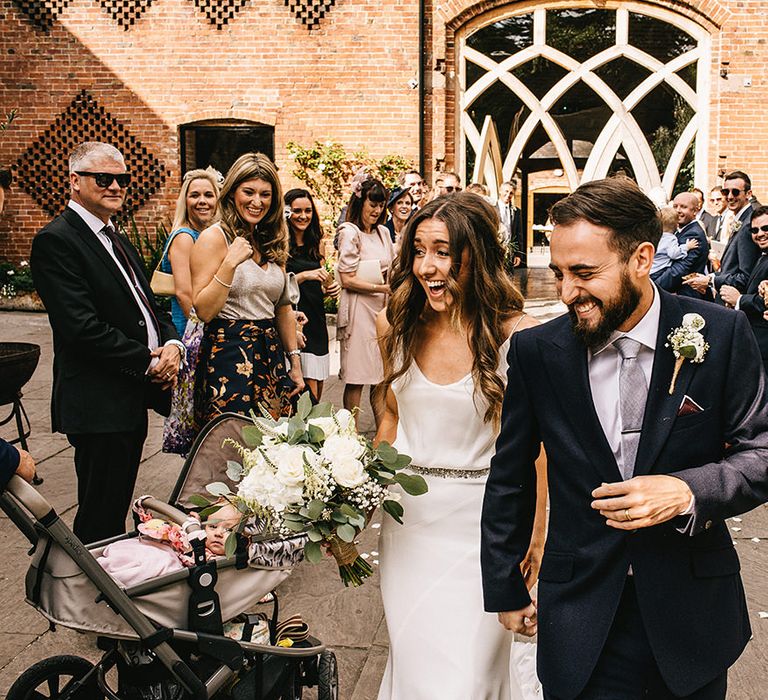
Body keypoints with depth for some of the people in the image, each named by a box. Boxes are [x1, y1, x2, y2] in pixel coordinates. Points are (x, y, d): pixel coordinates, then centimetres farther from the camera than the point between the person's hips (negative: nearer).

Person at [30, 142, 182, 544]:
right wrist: (150, 360, -15)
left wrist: (171, 344, -2)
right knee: (100, 520, 1)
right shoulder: (56, 240, -13)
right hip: (99, 404, -9)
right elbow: (83, 328, -22)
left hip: (133, 400, 9)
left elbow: (146, 305, 19)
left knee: (116, 513, 19)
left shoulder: (115, 239, 17)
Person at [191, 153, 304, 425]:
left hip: (271, 354, 6)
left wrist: (295, 363, 14)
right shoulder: (214, 237, -7)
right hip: (228, 355, -6)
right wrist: (230, 262, -21)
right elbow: (203, 310, -13)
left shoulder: (273, 241, 12)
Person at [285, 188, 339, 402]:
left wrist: (330, 288, 3)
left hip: (316, 322, 7)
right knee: (310, 395, -11)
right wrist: (304, 275, -22)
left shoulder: (313, 245, 16)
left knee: (316, 395, 8)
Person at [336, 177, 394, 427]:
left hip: (383, 308, 7)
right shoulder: (350, 233, -7)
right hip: (359, 310, -6)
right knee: (356, 379, -1)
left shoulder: (383, 232, 14)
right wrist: (381, 288, -15)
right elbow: (347, 279, -12)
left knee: (381, 377, 8)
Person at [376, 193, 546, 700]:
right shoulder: (397, 324, -3)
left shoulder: (516, 335, -17)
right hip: (408, 516, 4)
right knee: (414, 657, 19)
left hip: (482, 520, -4)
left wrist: (535, 541, -9)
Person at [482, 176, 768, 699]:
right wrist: (506, 591, 8)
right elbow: (510, 479, 1)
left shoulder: (721, 334, -11)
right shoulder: (536, 351, -8)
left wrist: (686, 491, -23)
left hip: (694, 608, 1)